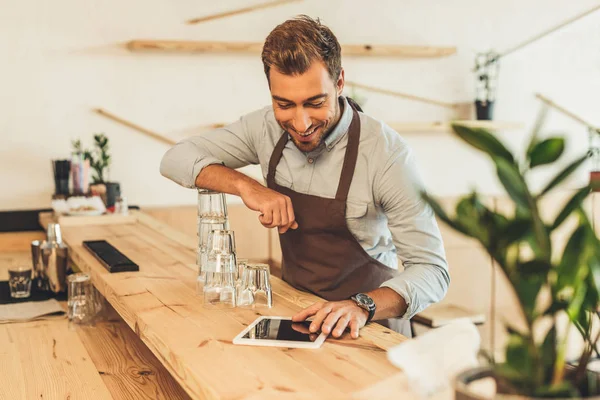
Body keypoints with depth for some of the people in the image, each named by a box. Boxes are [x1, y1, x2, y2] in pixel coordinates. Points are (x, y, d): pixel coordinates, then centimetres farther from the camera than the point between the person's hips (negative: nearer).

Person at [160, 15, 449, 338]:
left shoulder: (387, 153, -22)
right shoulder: (267, 128, -7)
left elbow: (432, 270, -19)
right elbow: (176, 159, -1)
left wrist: (362, 306, -37)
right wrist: (246, 186, -18)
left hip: (367, 323, -2)